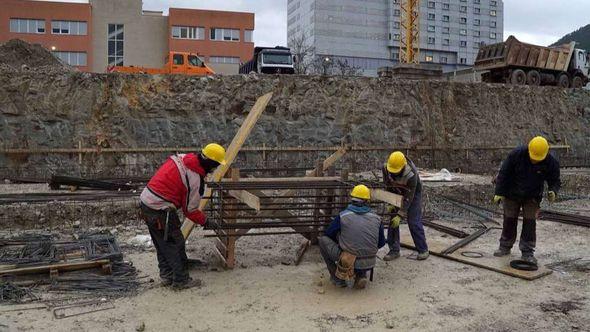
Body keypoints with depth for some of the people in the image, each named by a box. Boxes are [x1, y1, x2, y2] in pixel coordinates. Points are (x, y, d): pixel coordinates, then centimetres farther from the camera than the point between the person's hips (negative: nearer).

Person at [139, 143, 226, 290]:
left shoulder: (180, 157, 4)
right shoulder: (196, 180, -17)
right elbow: (190, 210, -9)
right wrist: (205, 221, 6)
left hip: (145, 201, 9)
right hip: (160, 211, -9)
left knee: (161, 243, 21)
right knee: (175, 245, 5)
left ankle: (166, 276, 33)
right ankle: (181, 280, 15)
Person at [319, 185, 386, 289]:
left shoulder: (343, 216, -6)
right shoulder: (377, 219, 2)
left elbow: (327, 234, 8)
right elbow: (381, 243, 12)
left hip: (348, 263, -4)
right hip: (369, 265, 4)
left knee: (323, 240, 13)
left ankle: (337, 278, 13)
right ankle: (361, 275, 13)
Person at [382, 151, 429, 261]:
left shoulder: (411, 175, -38)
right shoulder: (386, 168, -24)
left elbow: (408, 198, -32)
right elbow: (388, 186, -7)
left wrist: (400, 216, -31)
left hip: (413, 194, -4)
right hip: (396, 194, 5)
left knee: (414, 222, -9)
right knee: (392, 220, -3)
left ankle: (423, 250, 7)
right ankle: (394, 250, 5)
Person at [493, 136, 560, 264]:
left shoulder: (551, 162, -21)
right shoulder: (516, 154, -24)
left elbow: (555, 181, -7)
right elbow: (504, 173, -15)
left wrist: (553, 191, -30)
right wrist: (499, 192, -14)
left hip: (532, 197, 0)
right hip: (512, 195, 0)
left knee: (530, 222, -2)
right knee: (509, 220, 9)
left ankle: (527, 252, 8)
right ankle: (505, 247, 24)